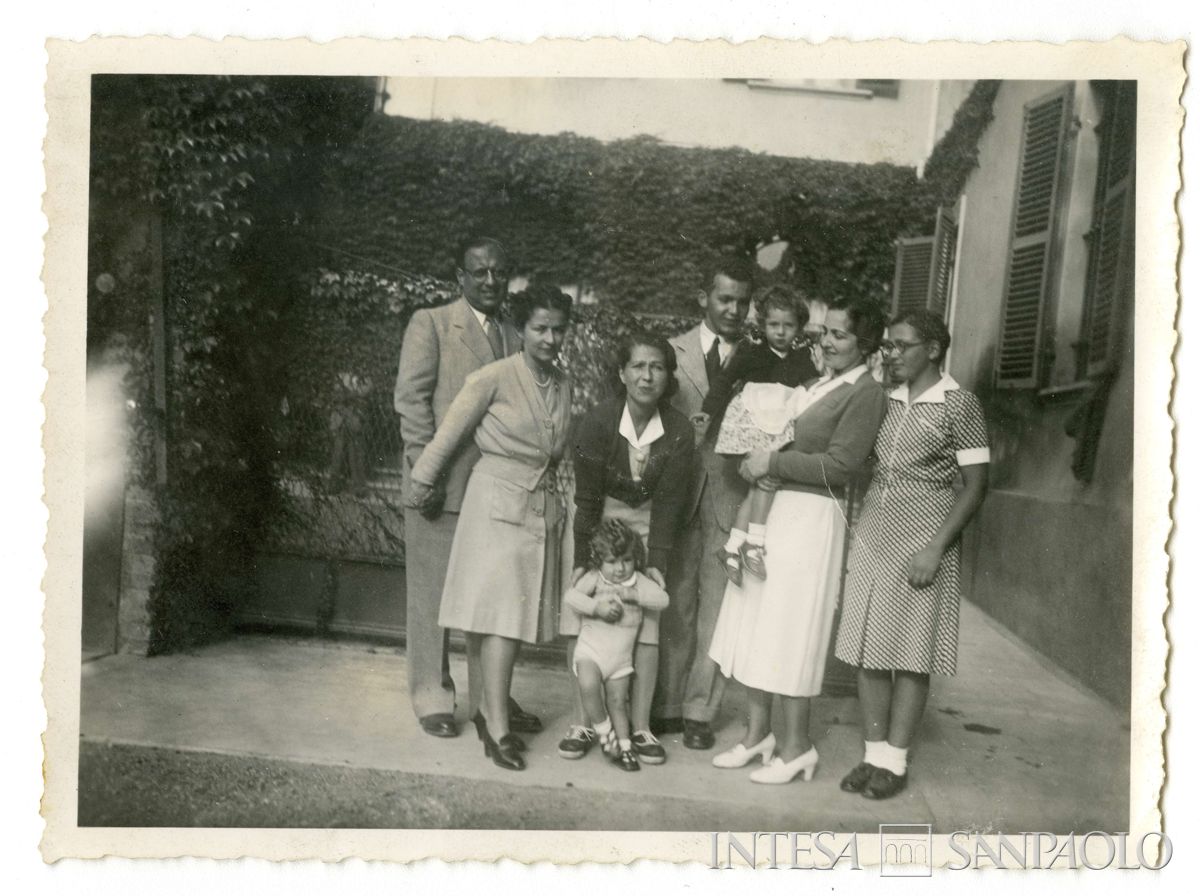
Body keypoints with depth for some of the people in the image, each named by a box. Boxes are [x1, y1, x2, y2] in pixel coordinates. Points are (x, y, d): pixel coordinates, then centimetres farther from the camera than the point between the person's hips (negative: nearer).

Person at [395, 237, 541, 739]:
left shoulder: (514, 338, 15)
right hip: (441, 486, -5)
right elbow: (410, 399, -7)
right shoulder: (430, 324, 0)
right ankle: (432, 699, 17)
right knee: (432, 595, 4)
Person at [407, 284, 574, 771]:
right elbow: (451, 433, -4)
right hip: (499, 503, -6)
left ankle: (490, 708, 20)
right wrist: (423, 483, 3)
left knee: (521, 614, 8)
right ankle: (497, 727, -5)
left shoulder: (562, 385, 8)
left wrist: (552, 490, 14)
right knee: (501, 614, -8)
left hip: (544, 507, 6)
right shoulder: (494, 378, -11)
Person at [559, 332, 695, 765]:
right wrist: (582, 561, -16)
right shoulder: (598, 421, -21)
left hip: (648, 523, 1)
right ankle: (582, 723, 4)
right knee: (581, 614, -6)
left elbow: (669, 503, -12)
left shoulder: (679, 431, -17)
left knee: (648, 620, -5)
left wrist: (657, 564, -16)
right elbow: (586, 497, -15)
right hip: (598, 518, 0)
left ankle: (641, 726, 5)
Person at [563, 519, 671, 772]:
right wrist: (597, 607, -27)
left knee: (618, 702, 10)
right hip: (590, 650, -3)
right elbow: (570, 596, -18)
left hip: (621, 657, 3)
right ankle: (605, 733, -4)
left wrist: (632, 594, -22)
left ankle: (624, 747, 24)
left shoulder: (638, 581, 2)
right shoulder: (595, 578, -7)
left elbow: (662, 598, -10)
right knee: (589, 686, -26)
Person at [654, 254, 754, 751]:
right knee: (675, 606, 5)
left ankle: (700, 710, 16)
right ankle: (666, 706, 17)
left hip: (731, 498, 0)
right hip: (679, 493, 0)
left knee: (716, 608, 4)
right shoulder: (673, 351, 8)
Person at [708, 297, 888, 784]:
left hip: (810, 516, -7)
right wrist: (756, 462, -3)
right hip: (769, 508, 7)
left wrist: (774, 462, -13)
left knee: (789, 632, 0)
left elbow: (839, 465, -15)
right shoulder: (813, 381, 14)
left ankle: (796, 746, 15)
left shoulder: (866, 392, -7)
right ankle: (757, 734, 24)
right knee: (754, 626, 10)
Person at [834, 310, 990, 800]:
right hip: (870, 537, 6)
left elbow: (975, 484, -8)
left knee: (909, 654, 1)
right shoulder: (888, 400, 11)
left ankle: (895, 761, 13)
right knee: (867, 650, 6)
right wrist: (857, 526, 5)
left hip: (921, 543, -5)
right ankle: (874, 754, 17)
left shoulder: (960, 405, -5)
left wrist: (936, 548, -15)